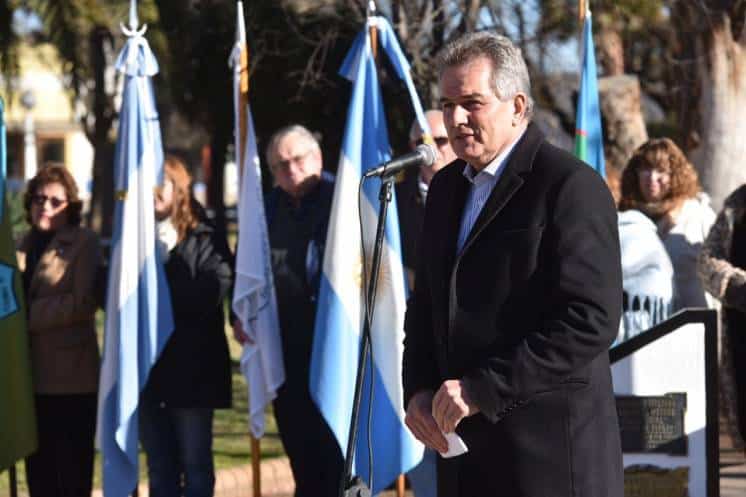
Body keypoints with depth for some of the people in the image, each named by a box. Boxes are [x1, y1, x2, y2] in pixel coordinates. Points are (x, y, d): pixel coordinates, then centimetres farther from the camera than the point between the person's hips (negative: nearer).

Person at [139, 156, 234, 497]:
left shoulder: (204, 240, 0)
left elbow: (215, 288, -15)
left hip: (192, 366, -4)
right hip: (147, 366, 4)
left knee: (195, 465, 1)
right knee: (159, 468, 8)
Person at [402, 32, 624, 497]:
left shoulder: (572, 187, -11)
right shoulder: (447, 187, 15)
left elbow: (592, 320, -18)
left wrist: (481, 389, -19)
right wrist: (419, 390, 4)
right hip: (466, 447, 7)